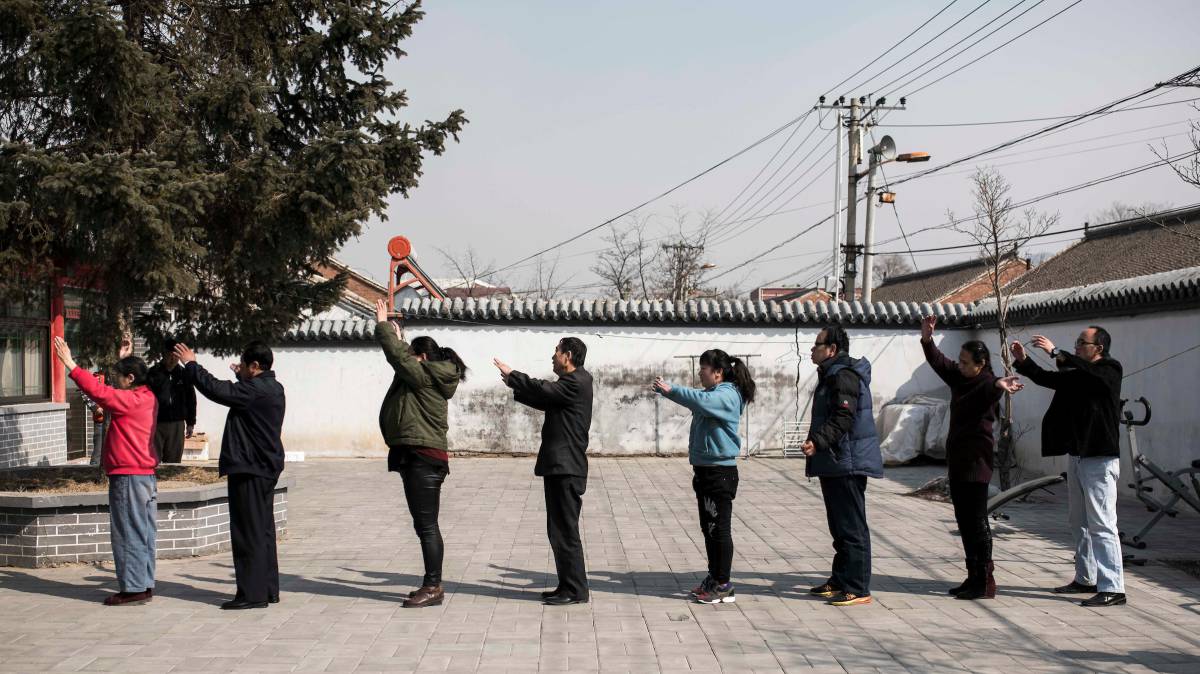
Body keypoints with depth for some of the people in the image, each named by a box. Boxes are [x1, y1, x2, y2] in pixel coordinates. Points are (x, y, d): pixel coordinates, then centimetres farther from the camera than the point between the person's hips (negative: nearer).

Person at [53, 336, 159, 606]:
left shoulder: (131, 400, -16)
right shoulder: (145, 397, 12)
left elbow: (99, 391, -24)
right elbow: (115, 391, 31)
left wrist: (70, 365, -20)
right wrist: (125, 359, 31)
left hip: (128, 477, -10)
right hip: (145, 476, 10)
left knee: (128, 535, -5)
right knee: (143, 534, 12)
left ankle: (133, 589, -2)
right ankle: (144, 586, 16)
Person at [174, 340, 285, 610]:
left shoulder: (256, 390, -19)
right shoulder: (272, 388, 11)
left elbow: (216, 389, -19)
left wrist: (191, 365, -7)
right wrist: (242, 377, 41)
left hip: (249, 471, -10)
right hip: (265, 468, 10)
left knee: (249, 532, -5)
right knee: (263, 531, 15)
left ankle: (252, 594, -2)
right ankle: (268, 589, 21)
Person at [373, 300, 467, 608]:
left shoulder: (425, 376, -10)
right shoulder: (432, 380, 18)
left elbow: (398, 356, -11)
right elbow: (402, 359, 33)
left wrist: (383, 324, -1)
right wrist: (397, 337, 32)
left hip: (422, 459, -11)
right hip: (419, 458, 11)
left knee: (427, 525, -9)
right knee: (425, 525, 13)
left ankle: (433, 587, -7)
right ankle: (432, 585, 18)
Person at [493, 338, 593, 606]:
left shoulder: (576, 382, -13)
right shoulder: (572, 382, 19)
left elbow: (543, 391, -22)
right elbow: (544, 400, 22)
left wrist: (511, 375, -10)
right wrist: (516, 384, 13)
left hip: (566, 469, -10)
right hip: (560, 466, 10)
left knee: (566, 532, -6)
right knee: (558, 531, 14)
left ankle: (576, 590, -1)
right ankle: (568, 585, 20)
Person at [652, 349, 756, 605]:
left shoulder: (727, 395, -15)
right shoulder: (712, 394, 16)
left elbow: (700, 400, -31)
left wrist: (669, 390, -27)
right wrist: (666, 390, 0)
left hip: (720, 472, -10)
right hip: (705, 469, 10)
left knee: (719, 529, -5)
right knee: (708, 528, 15)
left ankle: (723, 586, 0)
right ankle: (714, 578, 24)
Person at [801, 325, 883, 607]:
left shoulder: (844, 376, -16)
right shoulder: (832, 375, 19)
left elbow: (843, 418, -27)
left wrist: (818, 441, -36)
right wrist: (817, 444, 27)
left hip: (848, 464, -11)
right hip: (834, 464, 11)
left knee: (852, 528, -8)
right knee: (840, 527, 17)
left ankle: (857, 589, -5)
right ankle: (840, 581, 26)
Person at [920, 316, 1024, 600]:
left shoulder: (986, 384, -16)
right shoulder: (959, 377, 8)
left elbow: (989, 391, -38)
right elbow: (938, 361, 13)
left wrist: (999, 386, -62)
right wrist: (927, 339, -5)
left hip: (976, 459, -9)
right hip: (958, 458, 9)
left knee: (976, 520, -7)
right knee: (964, 520, 12)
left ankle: (986, 581, -2)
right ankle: (973, 576, 20)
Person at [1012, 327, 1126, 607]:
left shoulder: (1110, 370, -8)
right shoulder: (1078, 375, 15)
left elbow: (1085, 370, -28)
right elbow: (1047, 378, 18)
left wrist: (1055, 351, -27)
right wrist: (1023, 361, 4)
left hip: (1100, 458, -9)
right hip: (1077, 455, 9)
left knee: (1101, 524, -12)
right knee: (1079, 522, 15)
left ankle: (1112, 588, -11)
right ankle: (1086, 579, 24)